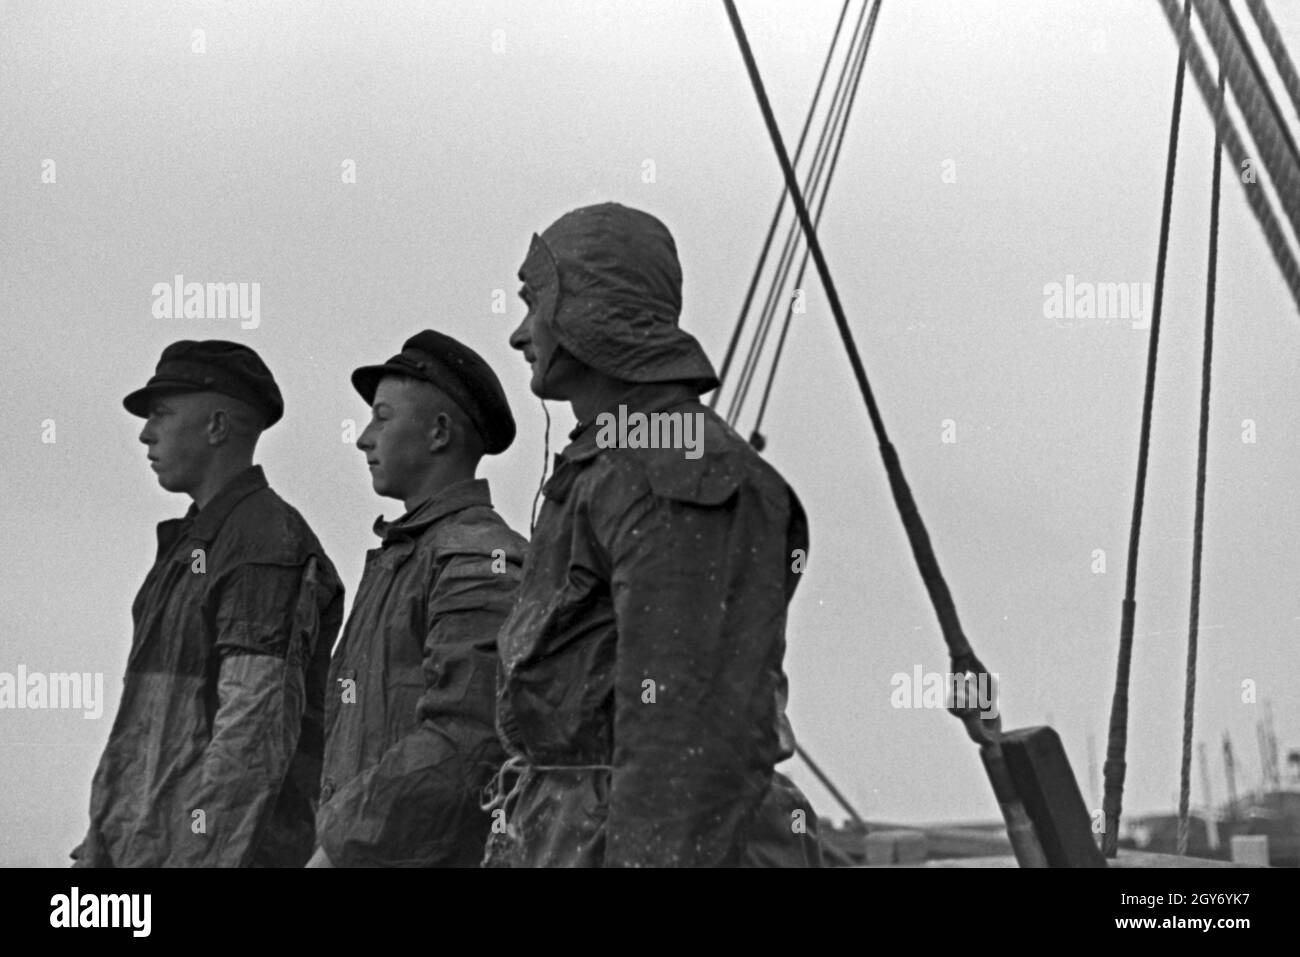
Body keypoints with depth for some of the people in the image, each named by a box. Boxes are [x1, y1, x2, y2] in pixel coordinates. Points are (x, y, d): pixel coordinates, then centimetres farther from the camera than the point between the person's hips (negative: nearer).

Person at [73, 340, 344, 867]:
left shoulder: (266, 542, -12)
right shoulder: (189, 542, 20)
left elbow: (257, 725, -20)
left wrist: (206, 853, -24)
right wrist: (98, 845, 20)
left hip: (207, 849, -9)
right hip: (138, 848, 9)